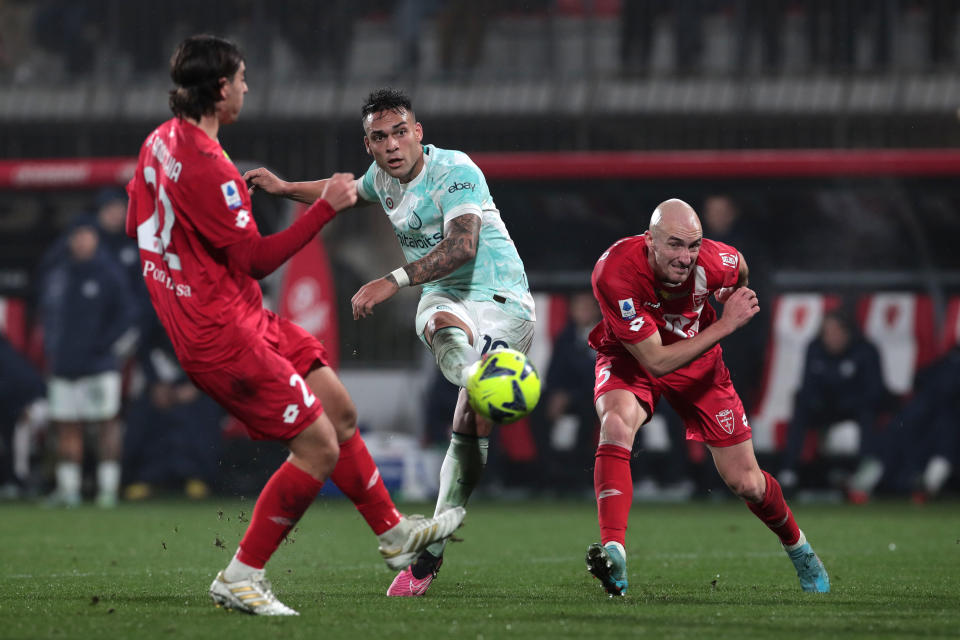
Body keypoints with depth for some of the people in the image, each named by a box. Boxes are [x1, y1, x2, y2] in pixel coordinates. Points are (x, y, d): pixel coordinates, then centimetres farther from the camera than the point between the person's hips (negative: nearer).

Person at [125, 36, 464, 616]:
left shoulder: (161, 142, 7)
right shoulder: (206, 166, -25)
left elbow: (136, 223, 21)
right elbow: (257, 259, -21)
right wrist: (327, 206, -17)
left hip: (249, 320, 11)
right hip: (223, 335, -11)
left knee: (340, 411, 17)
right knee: (319, 448, -9)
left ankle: (394, 534, 29)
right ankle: (241, 578, -1)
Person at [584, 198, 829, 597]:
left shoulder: (714, 262, -26)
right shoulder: (615, 271, -36)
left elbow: (738, 270, 4)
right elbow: (655, 361, -33)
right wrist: (724, 325, -33)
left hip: (698, 360, 2)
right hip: (631, 359, -2)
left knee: (746, 484, 3)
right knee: (616, 425, -37)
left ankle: (797, 546, 35)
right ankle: (613, 555, -42)